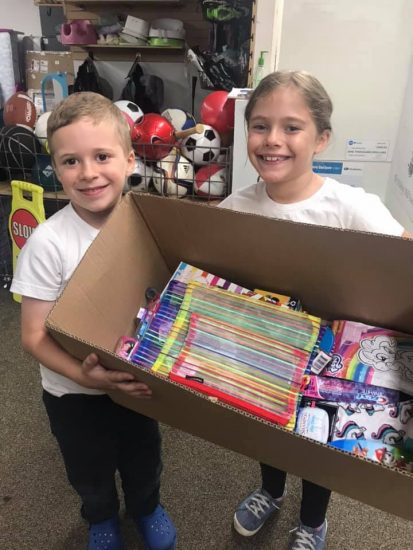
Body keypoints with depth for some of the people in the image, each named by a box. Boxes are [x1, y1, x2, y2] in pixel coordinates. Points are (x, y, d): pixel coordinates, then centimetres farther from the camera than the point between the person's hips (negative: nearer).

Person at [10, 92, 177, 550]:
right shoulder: (48, 243, -26)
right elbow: (35, 336, -20)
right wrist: (85, 375, -35)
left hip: (138, 379, 2)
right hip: (74, 391, -2)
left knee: (144, 459, 27)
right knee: (91, 472, 26)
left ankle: (146, 505, 61)